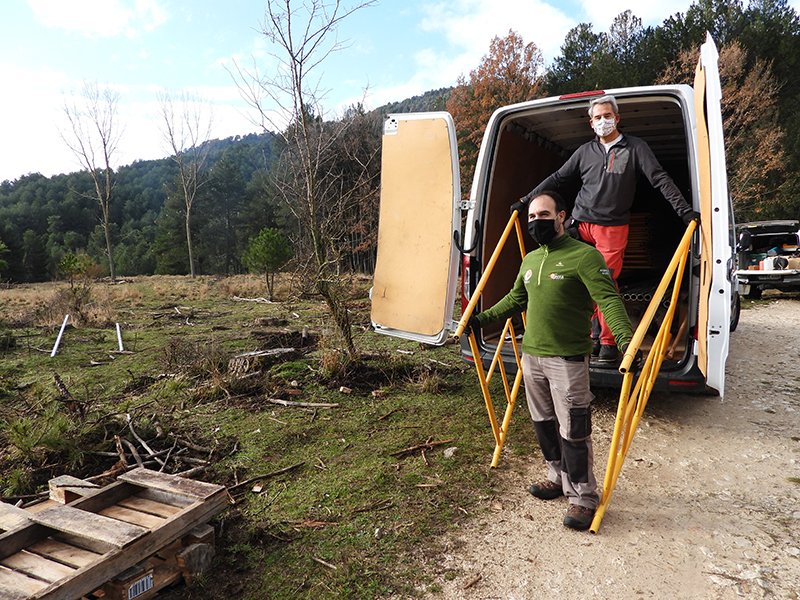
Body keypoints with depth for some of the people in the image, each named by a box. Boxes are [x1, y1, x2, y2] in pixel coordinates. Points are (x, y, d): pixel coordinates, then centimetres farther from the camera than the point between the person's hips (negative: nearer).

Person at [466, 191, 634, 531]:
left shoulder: (584, 256, -9)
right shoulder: (529, 260, 14)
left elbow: (608, 299, -18)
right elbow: (515, 300, 25)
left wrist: (625, 338, -32)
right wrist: (481, 320, 22)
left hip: (568, 360, -7)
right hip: (531, 356, 7)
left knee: (572, 431, 0)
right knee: (543, 424, 18)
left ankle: (583, 497, 16)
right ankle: (558, 478, 36)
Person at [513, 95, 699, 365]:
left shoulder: (635, 147, 5)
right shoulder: (585, 151, 13)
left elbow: (660, 179, 0)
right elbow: (557, 178, 17)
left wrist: (684, 209, -9)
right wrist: (526, 200, 15)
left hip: (613, 228, -3)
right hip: (581, 224, 3)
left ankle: (609, 343, 3)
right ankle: (593, 335, 12)